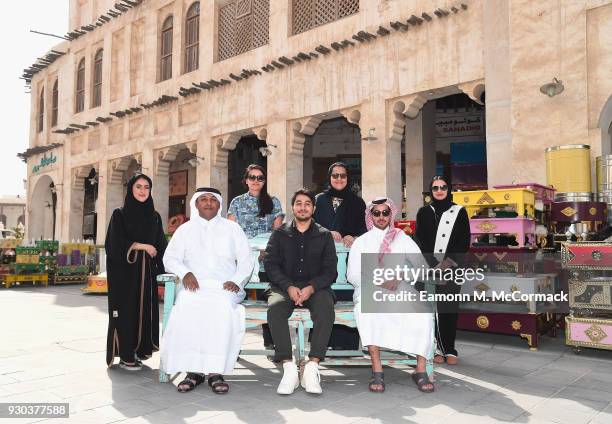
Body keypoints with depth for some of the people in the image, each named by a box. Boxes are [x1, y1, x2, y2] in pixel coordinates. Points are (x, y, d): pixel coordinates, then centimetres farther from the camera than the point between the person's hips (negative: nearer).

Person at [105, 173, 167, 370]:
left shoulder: (155, 216, 11)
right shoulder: (119, 214, 0)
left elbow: (160, 246, 9)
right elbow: (116, 243, -10)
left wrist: (164, 269, -2)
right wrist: (143, 246, -12)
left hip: (146, 272, 4)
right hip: (125, 271, -4)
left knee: (145, 309, 4)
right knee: (126, 310, -2)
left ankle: (139, 350, 15)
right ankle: (125, 356, 6)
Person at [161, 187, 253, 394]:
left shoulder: (232, 228, 17)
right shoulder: (185, 229, 19)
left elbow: (246, 260, 11)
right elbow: (170, 258, 10)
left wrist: (237, 281, -7)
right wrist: (185, 273, -11)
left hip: (224, 287, -1)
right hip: (194, 285, 1)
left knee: (223, 306, -36)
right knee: (187, 305, -34)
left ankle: (216, 371, -33)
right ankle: (193, 369, -29)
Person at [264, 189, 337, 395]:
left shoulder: (324, 235, 14)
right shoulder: (280, 233, 15)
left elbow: (330, 270, 5)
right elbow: (270, 264, 4)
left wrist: (311, 288, -14)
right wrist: (289, 287, -13)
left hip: (315, 287, 0)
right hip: (285, 286, 0)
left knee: (326, 310, -33)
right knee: (274, 309, -33)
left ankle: (312, 367, -31)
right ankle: (288, 368, -31)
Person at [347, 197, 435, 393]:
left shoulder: (402, 238, 19)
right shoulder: (361, 241, 16)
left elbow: (422, 265, 10)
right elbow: (352, 274, 5)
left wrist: (399, 278, -7)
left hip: (400, 290, 1)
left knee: (423, 310, -29)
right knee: (366, 310, -35)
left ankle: (421, 370, -23)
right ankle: (377, 371, -31)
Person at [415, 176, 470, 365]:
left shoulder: (459, 212, 9)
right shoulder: (423, 213, 10)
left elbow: (465, 241, 3)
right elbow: (420, 241, 3)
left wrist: (449, 262, -9)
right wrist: (435, 266, -8)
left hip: (452, 268, 0)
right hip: (429, 269, 0)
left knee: (450, 309, -1)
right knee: (434, 308, -3)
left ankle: (450, 350, 6)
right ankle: (439, 349, 3)